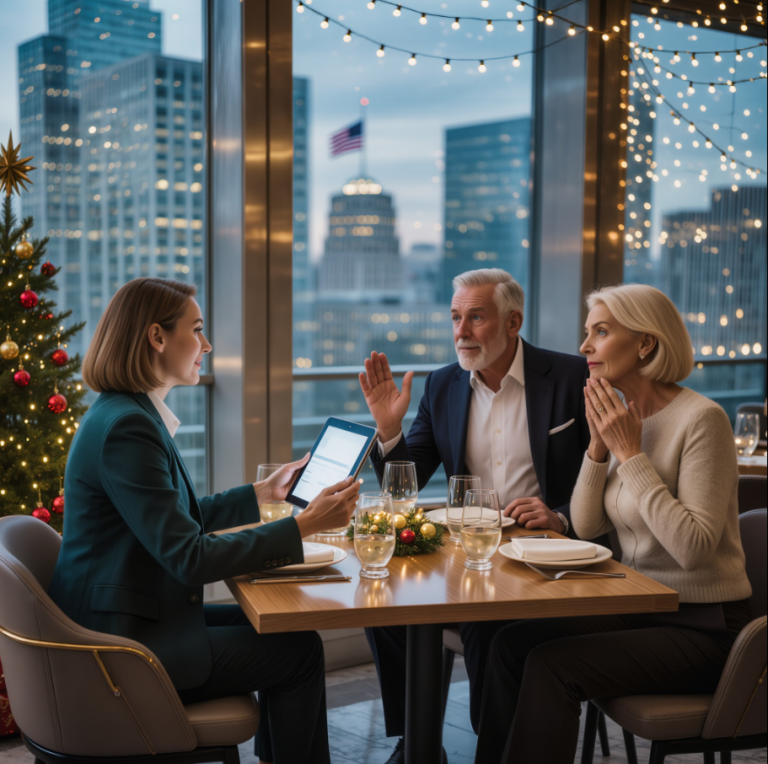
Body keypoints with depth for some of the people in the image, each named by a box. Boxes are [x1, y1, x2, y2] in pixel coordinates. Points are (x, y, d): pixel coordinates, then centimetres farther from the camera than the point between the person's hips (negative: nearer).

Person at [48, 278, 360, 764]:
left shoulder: (135, 414, 10)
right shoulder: (127, 427, -23)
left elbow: (179, 519, 18)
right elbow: (189, 558, -25)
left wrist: (265, 492, 18)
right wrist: (303, 526, -23)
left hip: (133, 620, 10)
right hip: (120, 645, -10)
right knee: (300, 651, -2)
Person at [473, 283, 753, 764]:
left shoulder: (701, 419, -18)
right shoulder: (621, 416, 6)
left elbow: (694, 547, -25)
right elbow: (587, 526, 6)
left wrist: (630, 454, -22)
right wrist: (599, 446, -8)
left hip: (702, 626, -7)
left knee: (553, 664, -21)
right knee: (515, 641, -10)